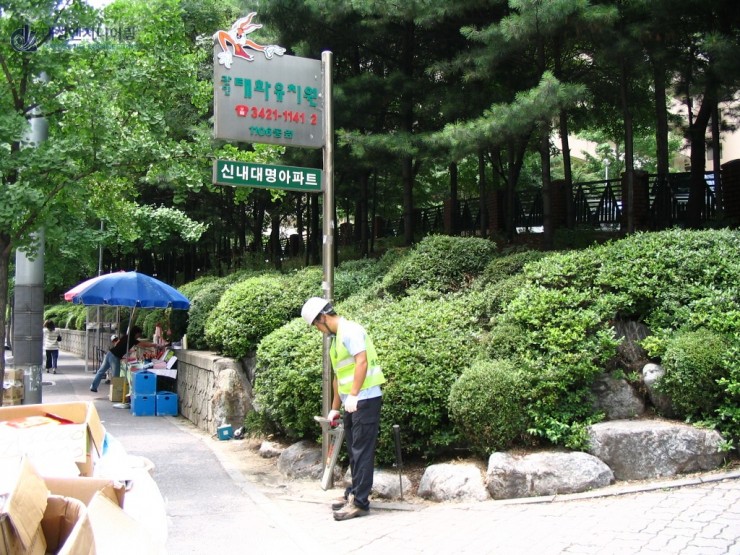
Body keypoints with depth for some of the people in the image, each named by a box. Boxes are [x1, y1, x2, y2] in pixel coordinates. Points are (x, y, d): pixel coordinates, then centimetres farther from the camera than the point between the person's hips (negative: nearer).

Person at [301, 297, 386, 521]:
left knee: (362, 452, -6)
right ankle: (353, 494, 25)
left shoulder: (350, 330, -11)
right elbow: (338, 375, 22)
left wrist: (352, 395, -24)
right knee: (354, 451, 16)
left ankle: (360, 502, -2)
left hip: (364, 400, -9)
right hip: (353, 403, 10)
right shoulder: (337, 337, 18)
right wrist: (335, 408, 23)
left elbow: (362, 362, -22)